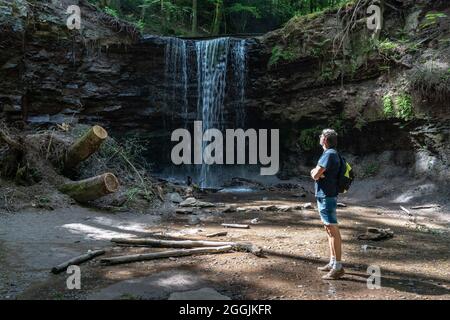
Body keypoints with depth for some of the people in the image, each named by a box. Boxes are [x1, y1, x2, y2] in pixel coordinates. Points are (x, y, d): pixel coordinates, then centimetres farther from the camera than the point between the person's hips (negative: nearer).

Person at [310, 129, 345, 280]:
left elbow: (315, 174, -19)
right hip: (323, 196, 11)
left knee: (333, 231, -8)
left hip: (327, 197, -11)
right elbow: (314, 173, 13)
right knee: (329, 230, 14)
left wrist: (316, 172, 2)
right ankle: (332, 263, 23)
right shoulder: (329, 154, 16)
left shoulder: (330, 154, -15)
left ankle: (338, 267, -5)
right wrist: (316, 172, -8)